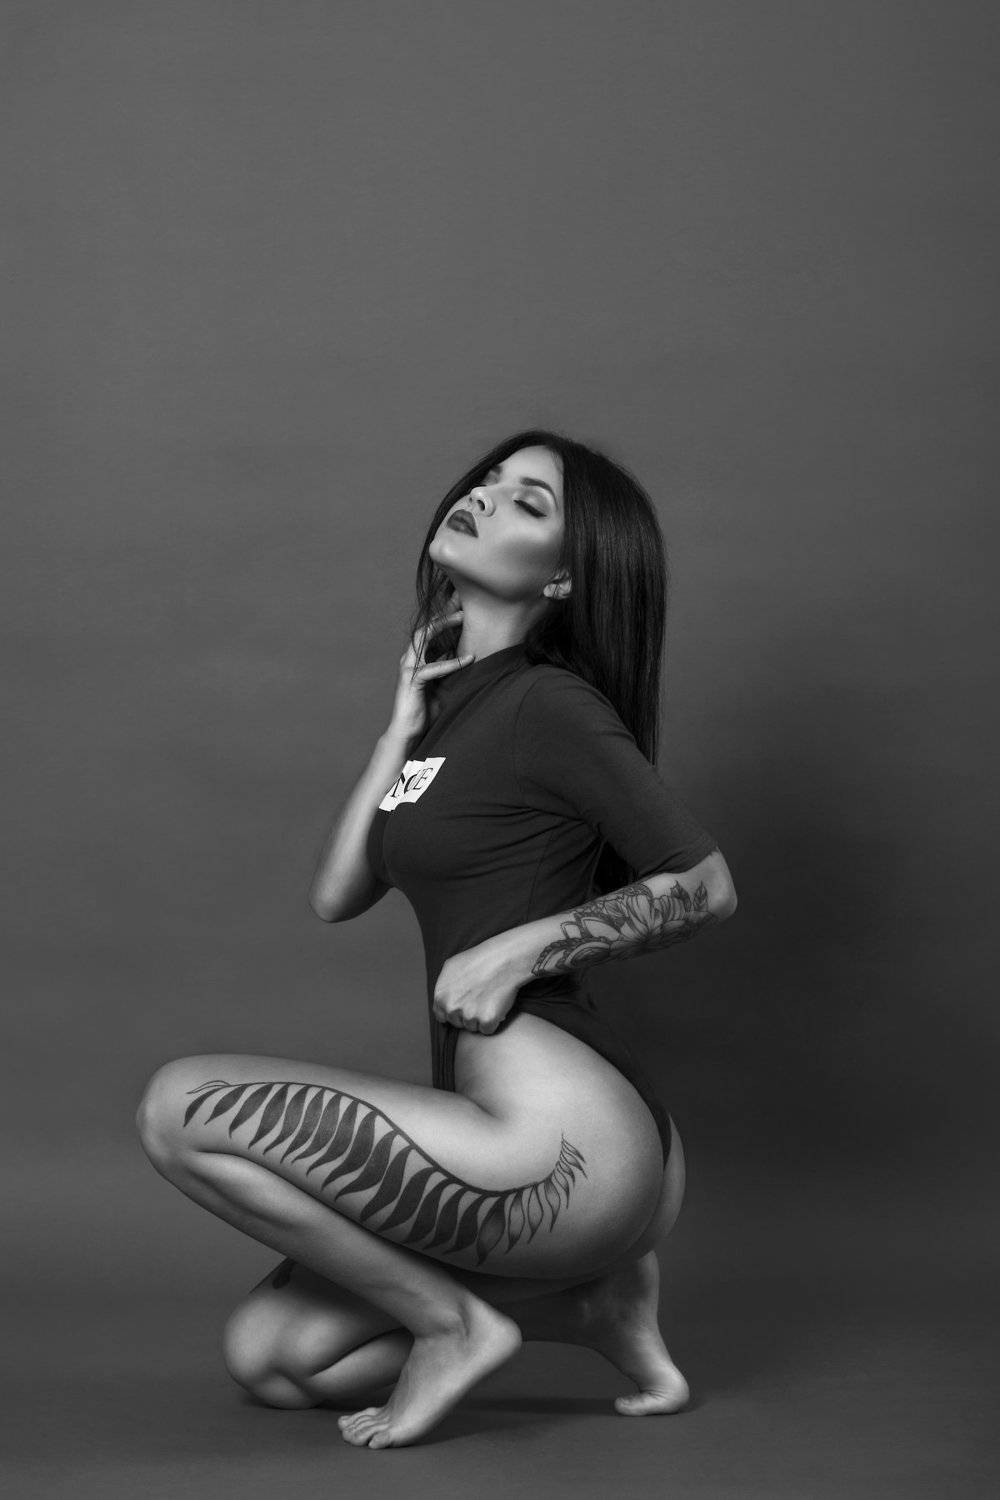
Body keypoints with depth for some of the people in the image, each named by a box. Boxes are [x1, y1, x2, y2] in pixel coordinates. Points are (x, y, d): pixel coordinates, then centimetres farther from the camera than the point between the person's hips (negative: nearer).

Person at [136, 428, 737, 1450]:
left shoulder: (550, 704, -10)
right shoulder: (453, 699, 16)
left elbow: (706, 887, -9)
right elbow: (336, 897, 12)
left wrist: (525, 944, -14)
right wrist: (405, 725, 9)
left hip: (562, 1145, -9)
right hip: (508, 1133, 9)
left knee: (181, 1106, -15)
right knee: (267, 1357, 14)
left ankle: (453, 1321, -3)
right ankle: (584, 1299, 14)